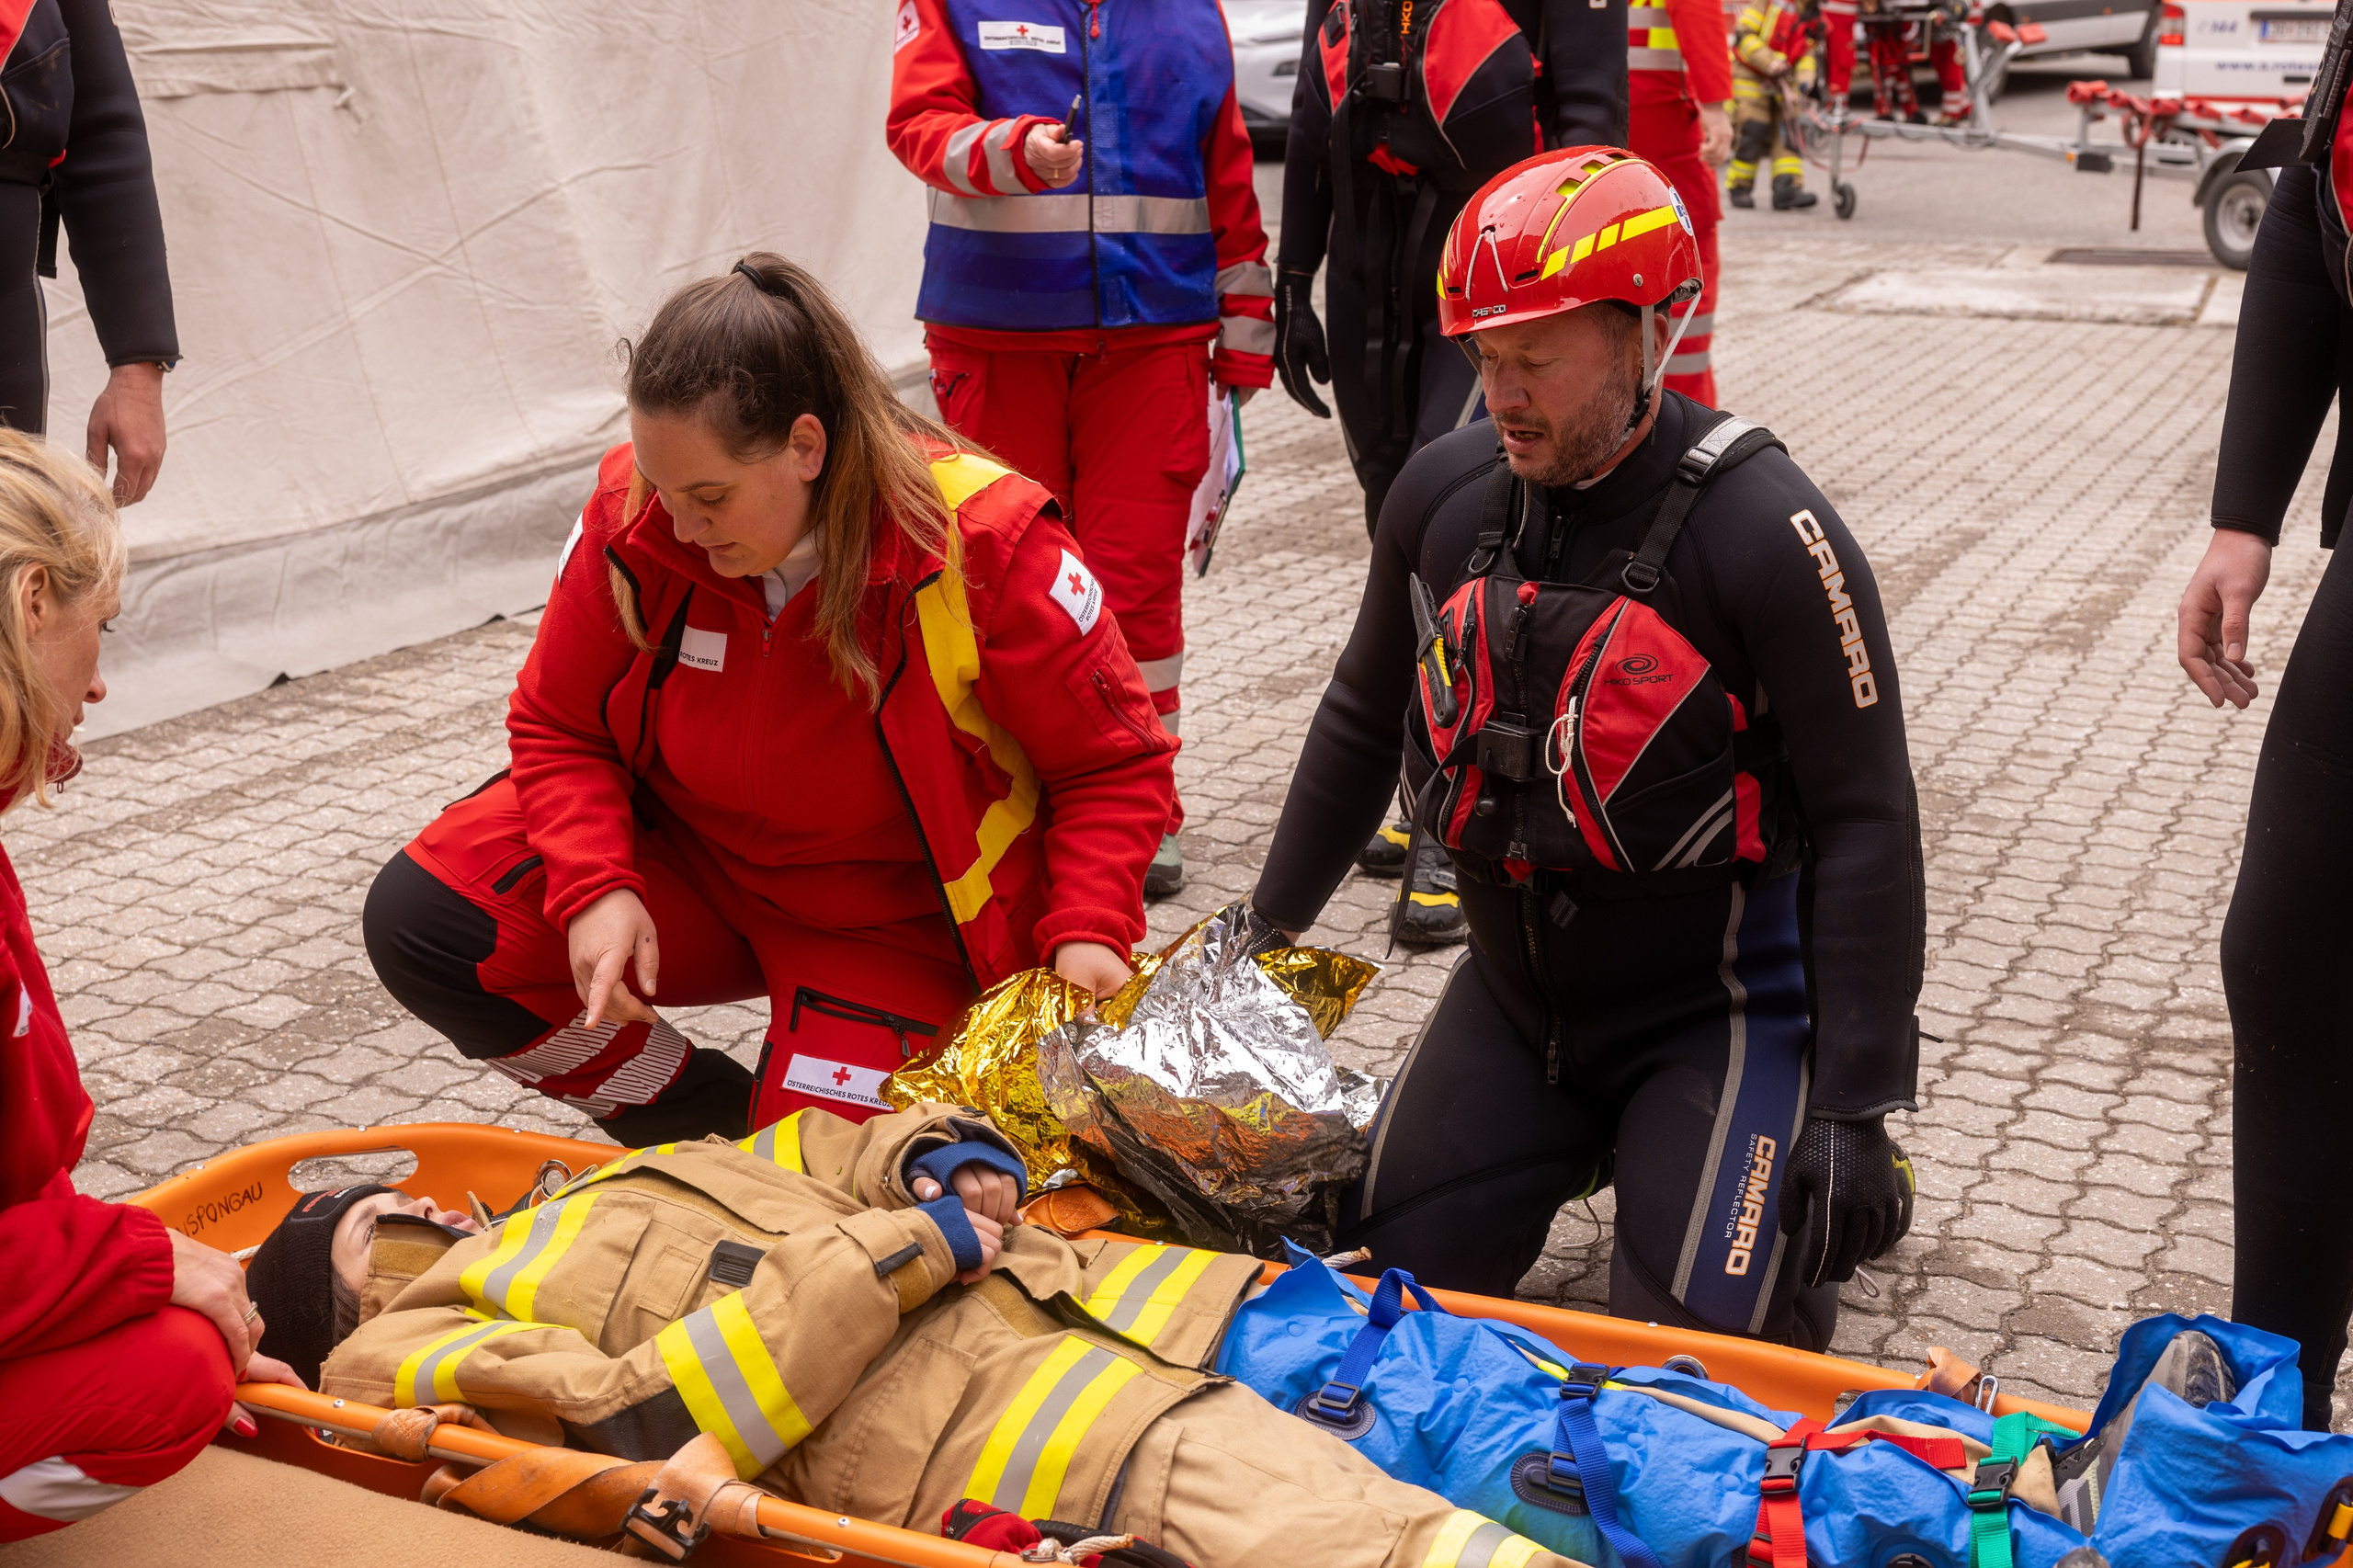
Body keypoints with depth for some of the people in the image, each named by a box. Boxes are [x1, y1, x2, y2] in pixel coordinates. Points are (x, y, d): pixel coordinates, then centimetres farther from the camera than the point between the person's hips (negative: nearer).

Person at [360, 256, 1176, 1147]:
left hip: (890, 920, -4)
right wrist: (597, 888, -20)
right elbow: (558, 729, -1)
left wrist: (1089, 932, -30)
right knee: (420, 923, -14)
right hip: (687, 864, 5)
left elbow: (1115, 767, -13)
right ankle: (719, 1131, 0)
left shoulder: (986, 547, -24)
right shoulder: (633, 520, -14)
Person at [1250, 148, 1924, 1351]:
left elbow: (1865, 824, -18)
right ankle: (1593, 1147, 26)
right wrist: (1267, 930, 15)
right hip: (1514, 992, 5)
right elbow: (1363, 721, 12)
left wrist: (1854, 1112, -20)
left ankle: (1807, 1178, 17)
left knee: (1695, 1344, -15)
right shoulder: (1443, 493, -4)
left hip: (1716, 1007, -5)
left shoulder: (1763, 530, -21)